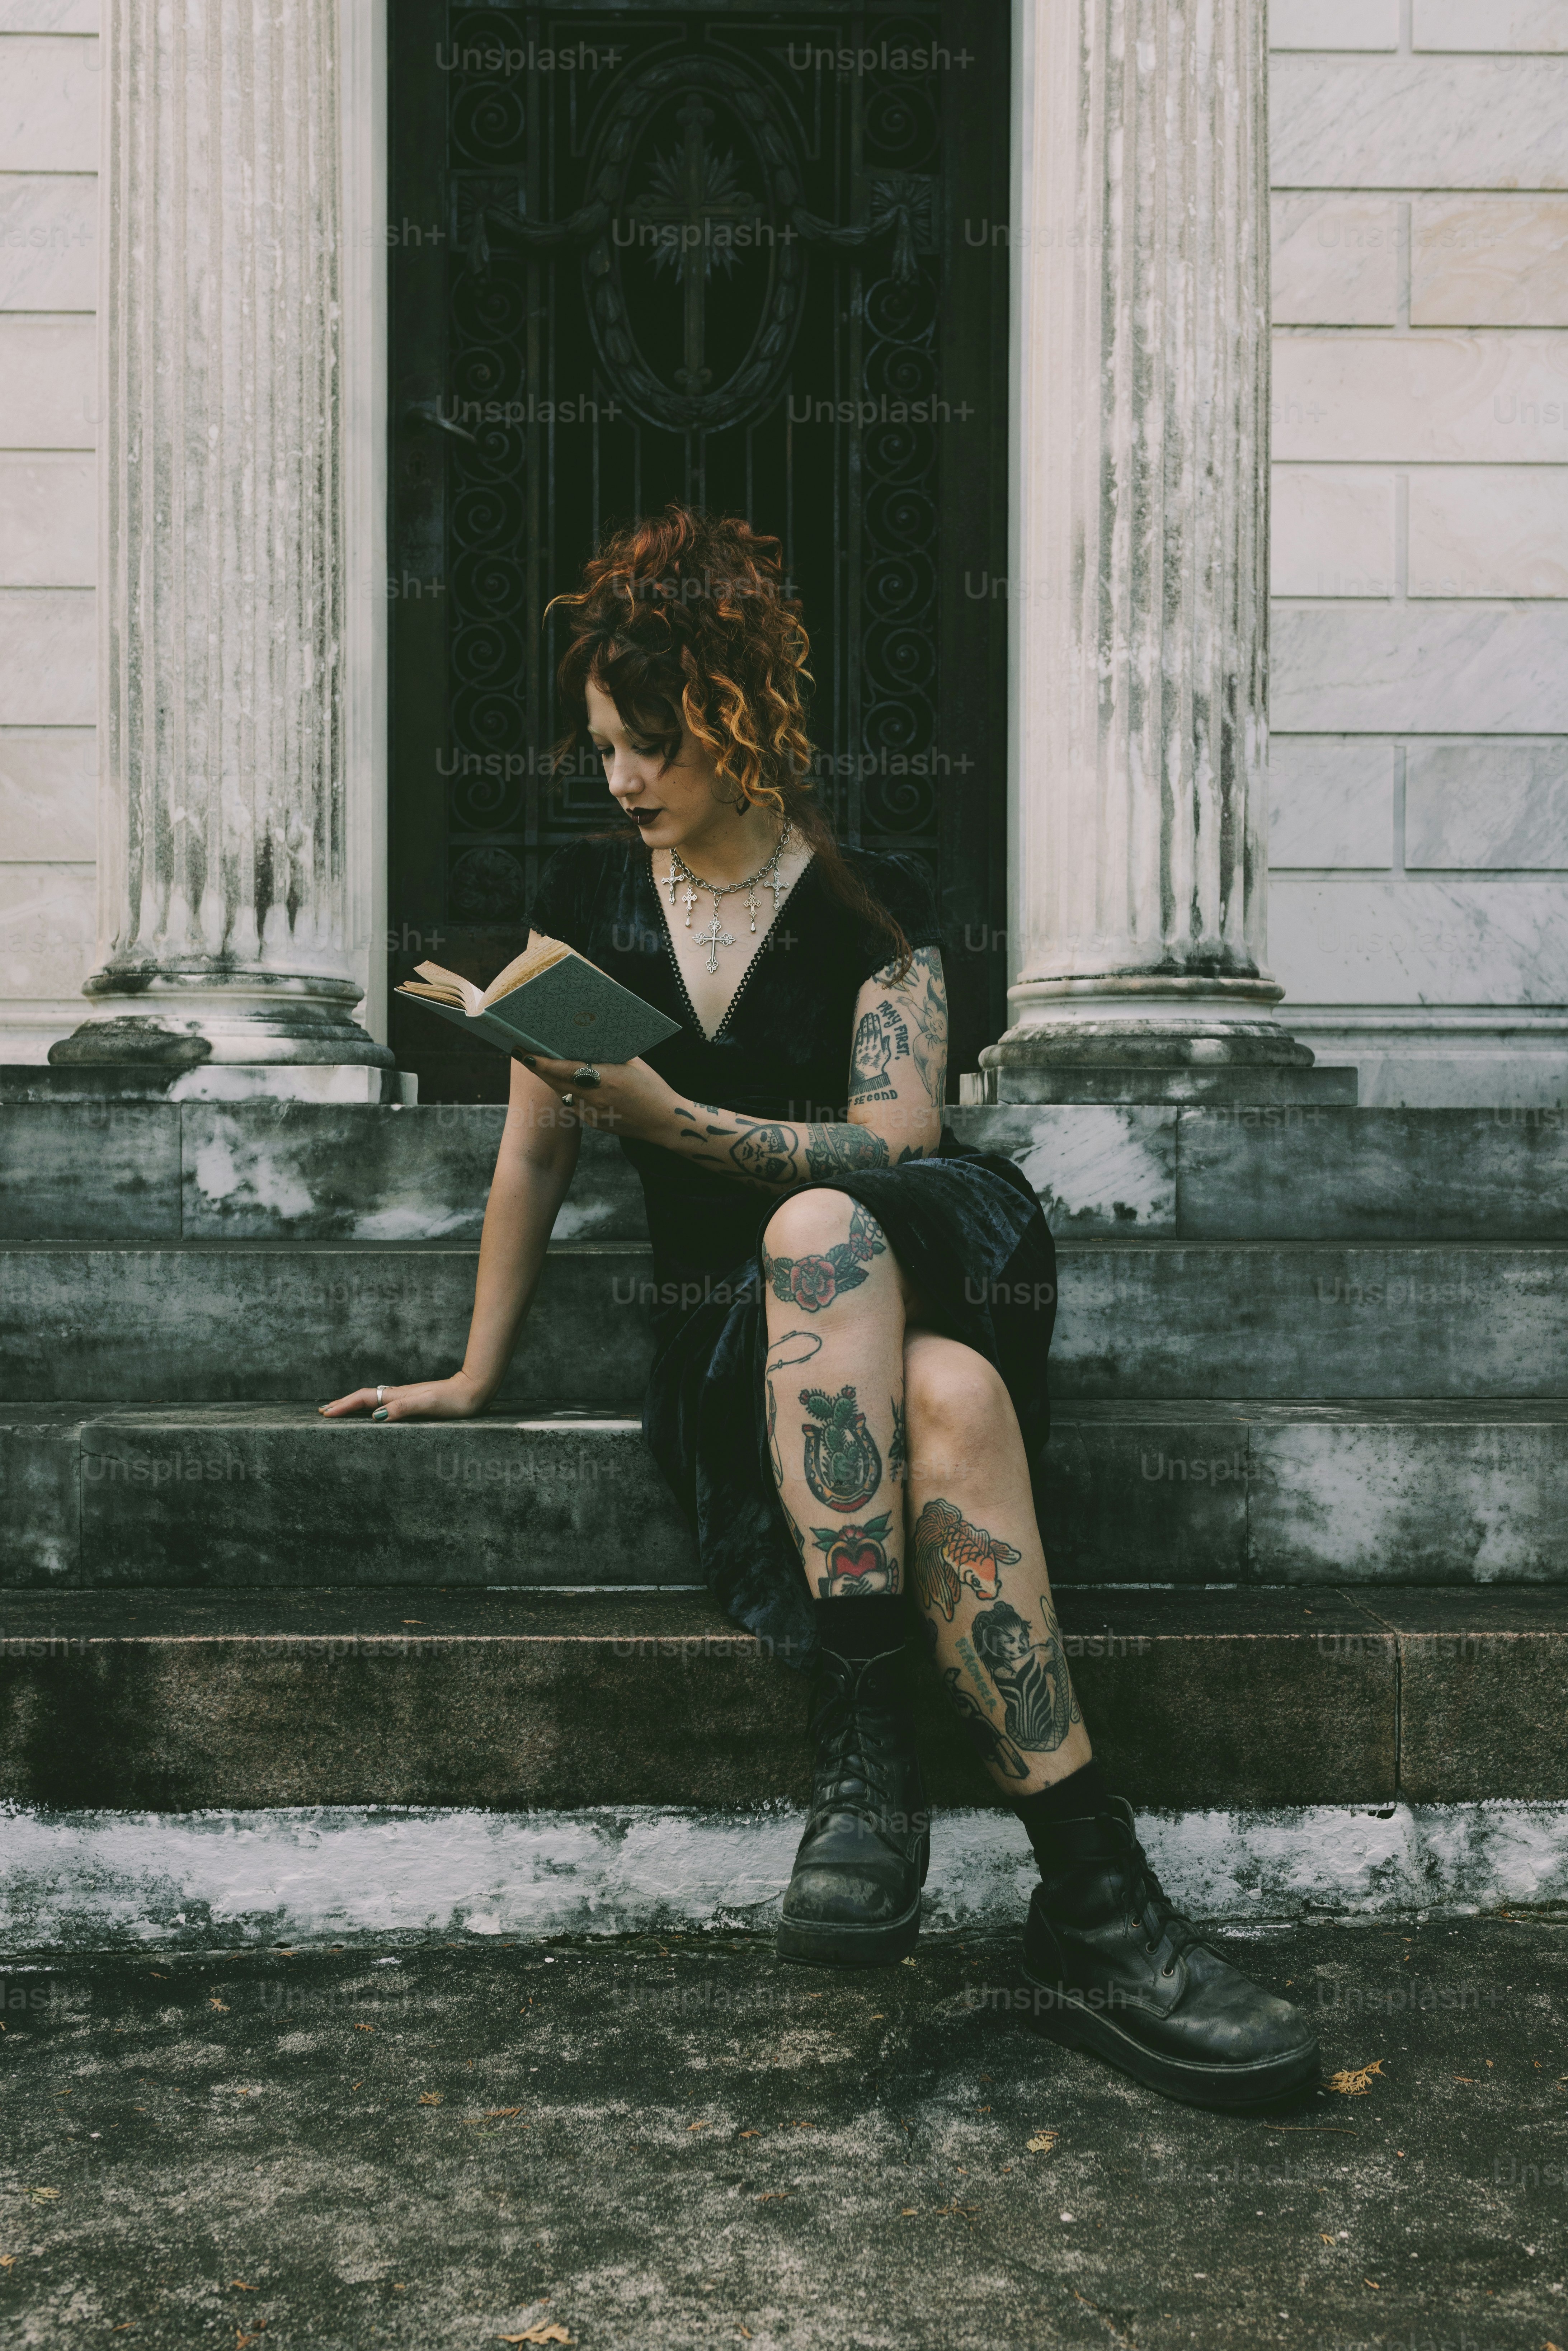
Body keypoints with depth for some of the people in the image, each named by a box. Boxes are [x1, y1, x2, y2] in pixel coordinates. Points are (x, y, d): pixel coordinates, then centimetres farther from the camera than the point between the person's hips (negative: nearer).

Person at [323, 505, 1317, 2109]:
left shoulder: (872, 905, 3)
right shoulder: (587, 897, 12)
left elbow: (893, 1148, -9)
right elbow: (534, 1150, 14)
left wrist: (671, 1117, -19)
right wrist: (474, 1378, 14)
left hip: (908, 1280, -1)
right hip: (717, 1337, 1)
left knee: (820, 1234, -41)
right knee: (949, 1402, -36)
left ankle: (859, 1732, -41)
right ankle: (1095, 1903, -41)